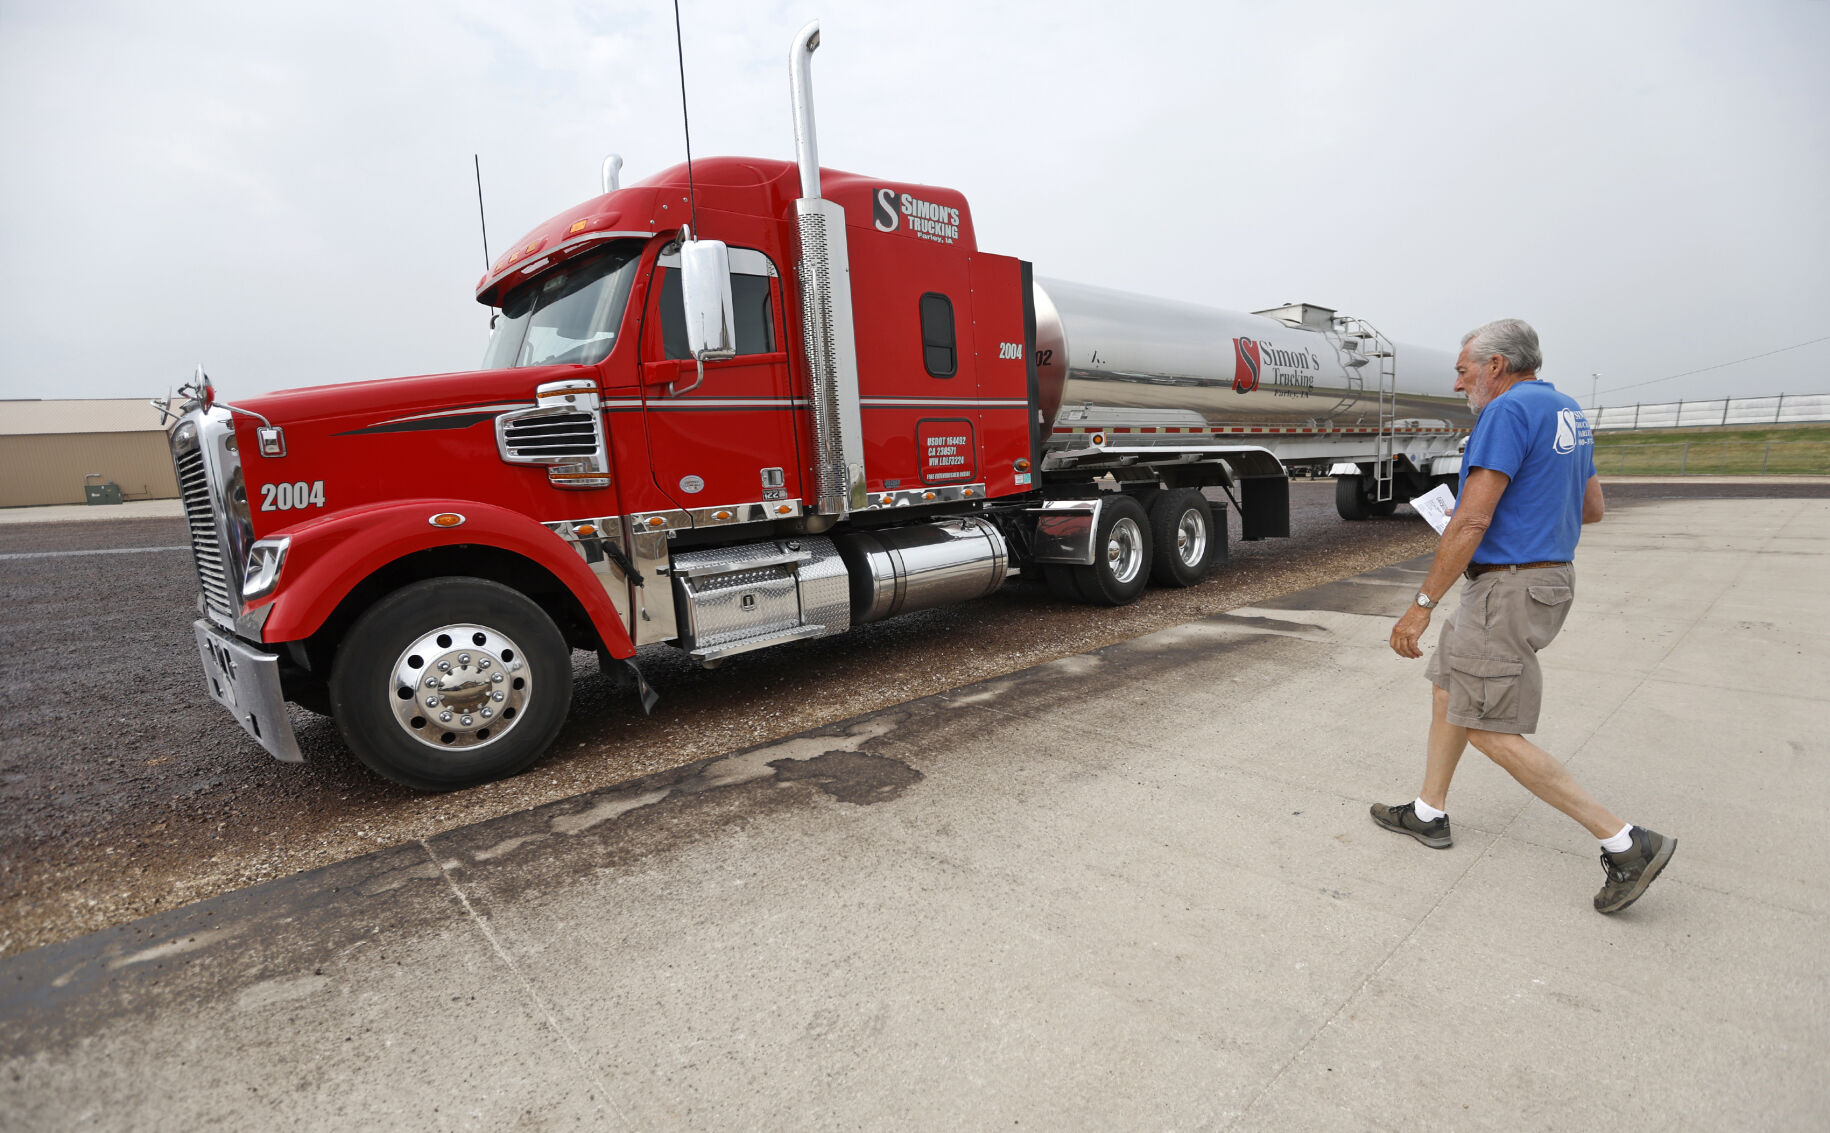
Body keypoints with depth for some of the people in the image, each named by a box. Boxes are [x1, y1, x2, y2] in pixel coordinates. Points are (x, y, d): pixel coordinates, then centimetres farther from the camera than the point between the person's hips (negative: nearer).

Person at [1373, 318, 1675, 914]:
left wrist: (1421, 606, -22)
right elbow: (1591, 507, 23)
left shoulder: (1509, 411, -17)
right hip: (1551, 572, 11)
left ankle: (1626, 842, 4)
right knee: (1448, 687, 18)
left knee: (1490, 730, -3)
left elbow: (1471, 522, -24)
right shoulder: (1568, 413, 14)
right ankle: (1429, 813, 28)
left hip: (1509, 589, -11)